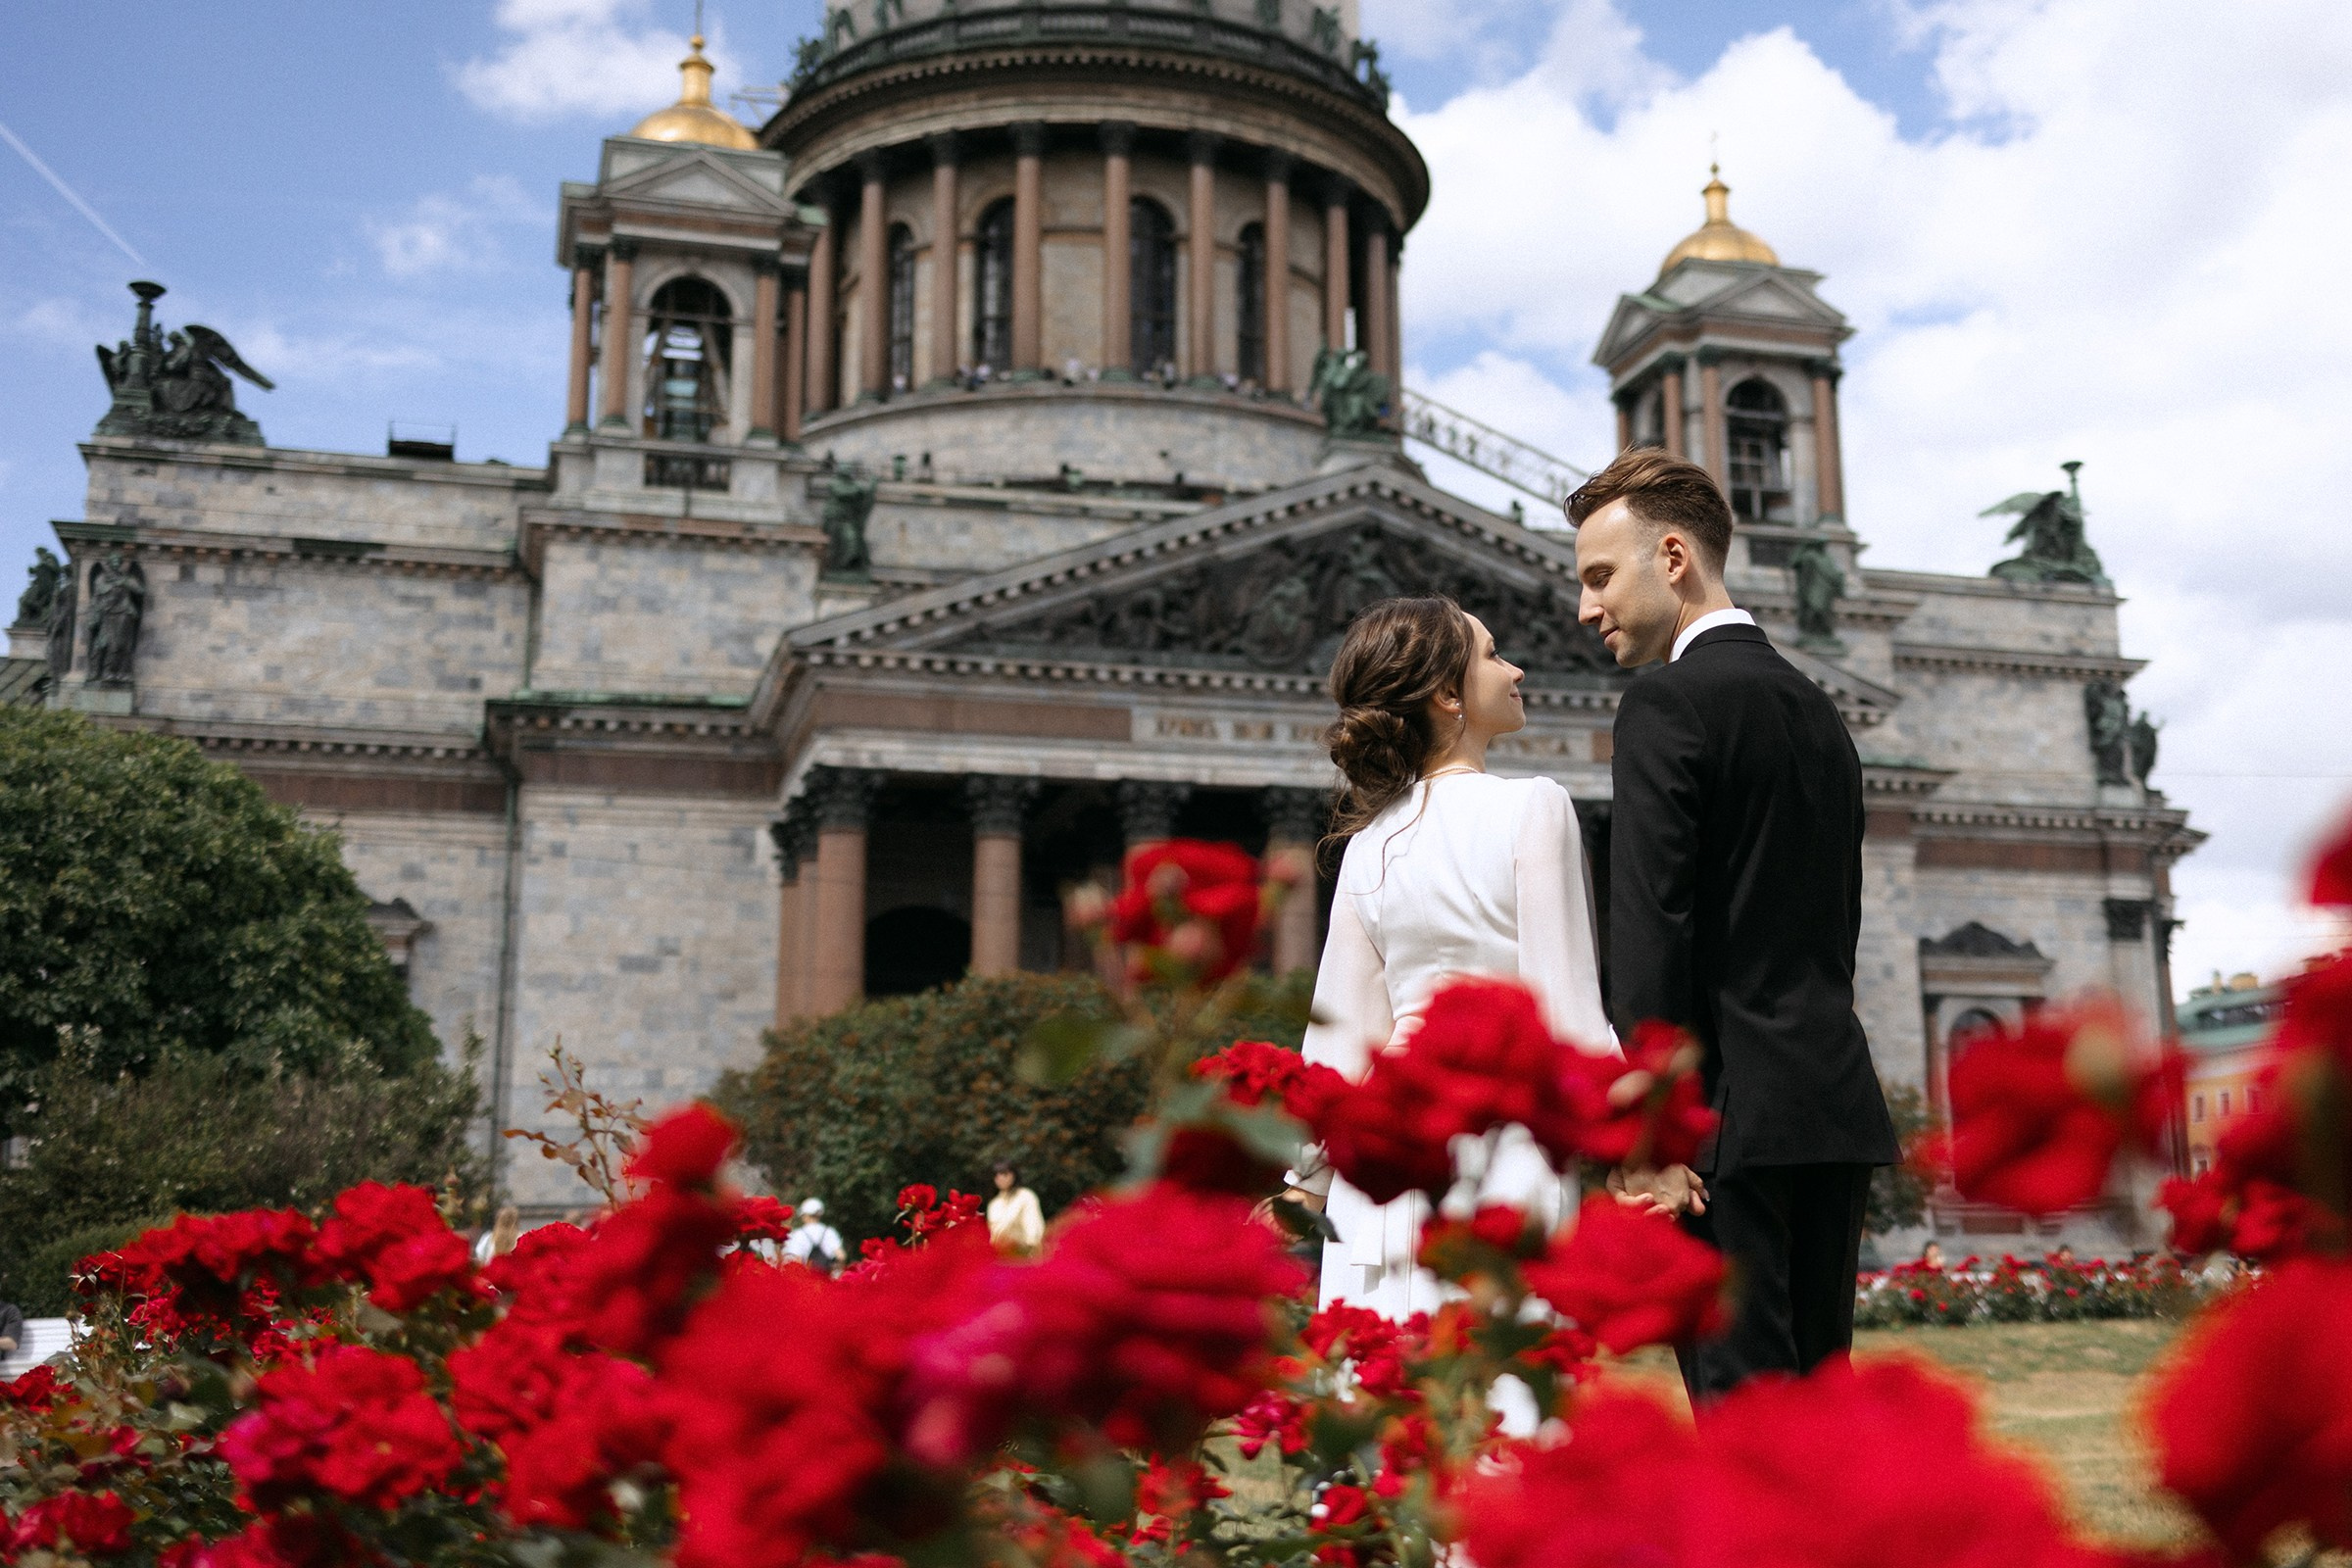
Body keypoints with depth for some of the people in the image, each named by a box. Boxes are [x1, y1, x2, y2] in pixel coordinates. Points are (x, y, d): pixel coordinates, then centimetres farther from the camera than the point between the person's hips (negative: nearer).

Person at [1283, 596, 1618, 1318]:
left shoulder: (1370, 839, 9)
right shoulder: (1533, 808, -6)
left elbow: (1344, 1024, 12)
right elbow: (1567, 1006, -9)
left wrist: (1308, 1174, 20)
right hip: (1506, 1144, -5)